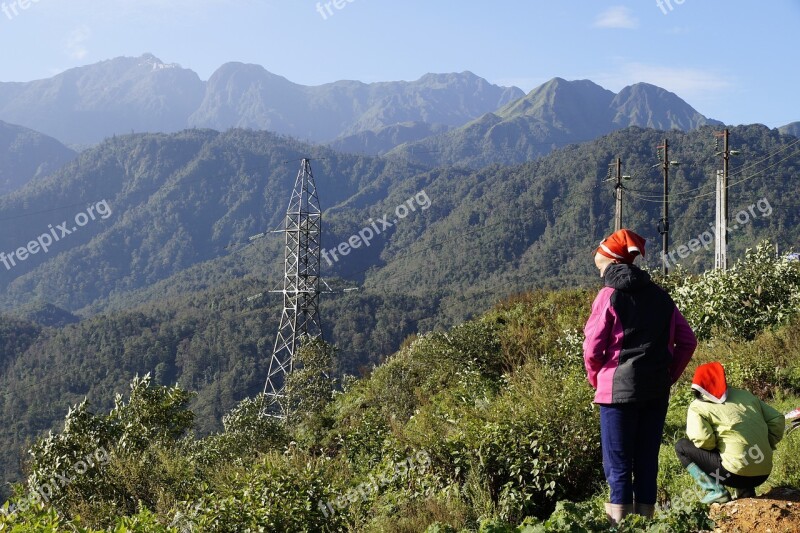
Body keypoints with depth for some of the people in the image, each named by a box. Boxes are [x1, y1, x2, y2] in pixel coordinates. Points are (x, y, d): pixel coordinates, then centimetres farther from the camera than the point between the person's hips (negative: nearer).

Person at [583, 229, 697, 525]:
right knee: (647, 459, 12)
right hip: (657, 390, 5)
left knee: (618, 462, 1)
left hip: (619, 389, -5)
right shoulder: (659, 296, 9)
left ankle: (620, 521, 1)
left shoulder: (609, 295, -7)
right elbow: (687, 341, 9)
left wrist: (596, 379, 6)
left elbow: (592, 347, -10)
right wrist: (670, 375, 13)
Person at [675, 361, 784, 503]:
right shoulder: (746, 395, 15)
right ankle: (746, 491, 15)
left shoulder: (698, 407, -1)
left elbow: (702, 440, -15)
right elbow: (777, 420, 13)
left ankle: (715, 490, -3)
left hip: (736, 474, -6)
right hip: (763, 474, 6)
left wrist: (714, 446, 7)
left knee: (682, 446, 9)